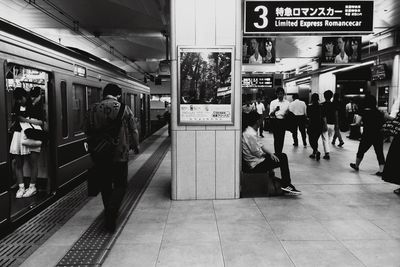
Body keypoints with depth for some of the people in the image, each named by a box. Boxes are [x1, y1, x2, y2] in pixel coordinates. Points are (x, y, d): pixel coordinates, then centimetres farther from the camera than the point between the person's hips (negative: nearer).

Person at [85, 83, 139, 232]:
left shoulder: (93, 109, 2)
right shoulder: (124, 109, -7)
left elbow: (87, 131, 10)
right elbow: (133, 130, -1)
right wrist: (135, 146, 15)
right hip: (119, 154, -3)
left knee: (105, 185, 17)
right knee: (120, 185, 7)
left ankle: (109, 214, 31)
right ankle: (111, 214, -9)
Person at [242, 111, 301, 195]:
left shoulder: (250, 132, 10)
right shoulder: (250, 134, -23)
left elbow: (260, 145, 13)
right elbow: (257, 153, -19)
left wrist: (270, 153, -1)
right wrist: (269, 154, -1)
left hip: (257, 160, 10)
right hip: (256, 165, -10)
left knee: (283, 156, 11)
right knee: (282, 160, -5)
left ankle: (285, 184, 14)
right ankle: (285, 185, 4)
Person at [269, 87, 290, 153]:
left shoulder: (287, 102, 7)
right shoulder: (273, 102, 2)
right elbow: (270, 114, -2)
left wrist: (287, 114, -10)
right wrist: (275, 111, -22)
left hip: (283, 121, 2)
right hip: (276, 121, -2)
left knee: (282, 138, 5)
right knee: (276, 138, -5)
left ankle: (280, 153, 15)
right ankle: (276, 153, 1)